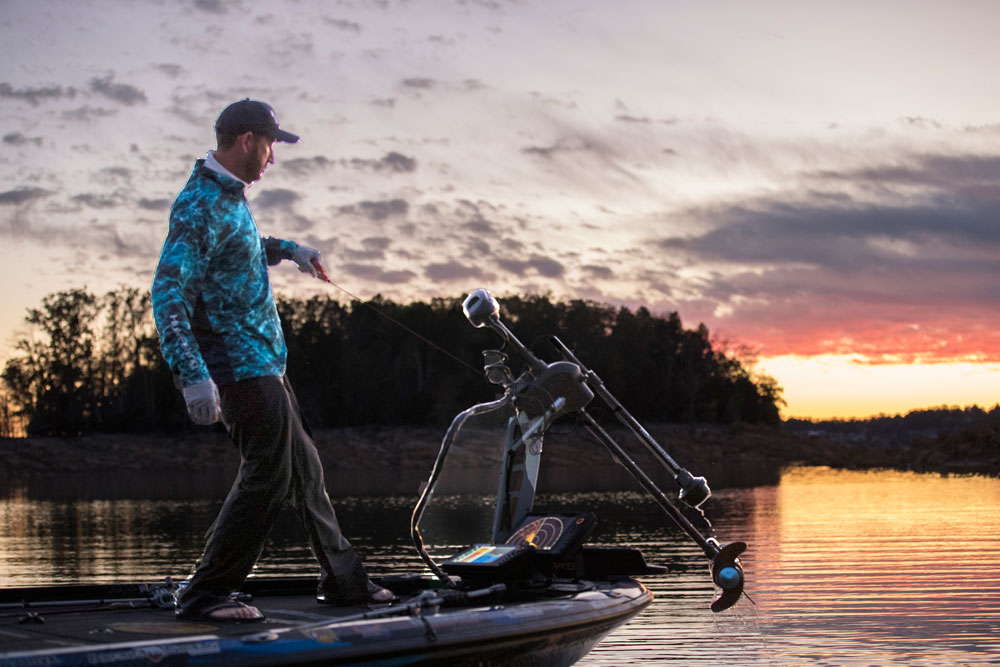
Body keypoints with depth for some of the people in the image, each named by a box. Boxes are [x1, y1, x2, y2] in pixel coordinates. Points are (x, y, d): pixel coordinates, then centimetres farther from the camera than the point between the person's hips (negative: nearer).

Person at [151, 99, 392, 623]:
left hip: (263, 363, 11)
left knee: (304, 467, 16)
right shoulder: (200, 205, -18)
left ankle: (344, 581, 27)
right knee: (268, 476, -11)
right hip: (239, 365, -11)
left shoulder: (230, 197, 14)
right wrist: (194, 375, -33)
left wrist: (289, 250, 31)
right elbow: (169, 294, -26)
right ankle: (204, 595, -4)